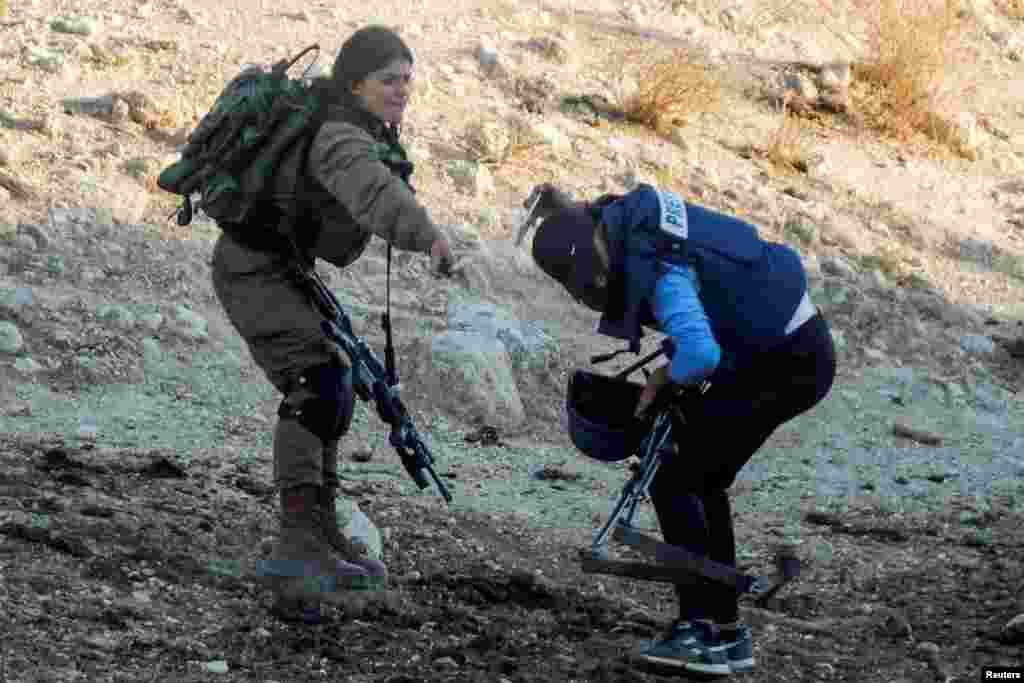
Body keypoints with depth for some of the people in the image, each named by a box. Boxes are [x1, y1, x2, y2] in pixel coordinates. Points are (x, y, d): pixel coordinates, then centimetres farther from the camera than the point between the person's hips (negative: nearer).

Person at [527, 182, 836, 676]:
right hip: (795, 340, 10)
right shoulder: (635, 207, -2)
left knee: (673, 482, -9)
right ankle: (725, 630, 24)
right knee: (701, 481, 18)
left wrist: (661, 380, -21)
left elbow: (699, 354, -42)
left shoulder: (654, 270, -30)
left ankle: (704, 629, -8)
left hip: (786, 365, -10)